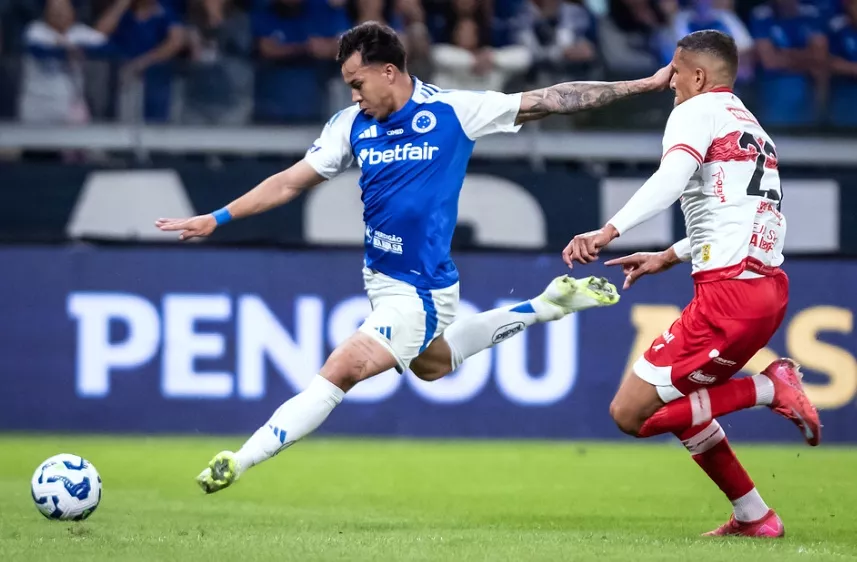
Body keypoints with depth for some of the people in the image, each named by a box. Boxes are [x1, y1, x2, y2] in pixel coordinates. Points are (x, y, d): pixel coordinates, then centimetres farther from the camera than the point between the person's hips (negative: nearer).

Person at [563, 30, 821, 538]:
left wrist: (609, 231, -31)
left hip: (729, 288, -9)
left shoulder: (698, 111, -2)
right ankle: (754, 517, 18)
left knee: (632, 413, -7)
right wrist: (670, 257, 36)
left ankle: (769, 388, -12)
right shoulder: (752, 128, 25)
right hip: (768, 285, 9)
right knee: (677, 400, 23)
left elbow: (672, 177, -21)